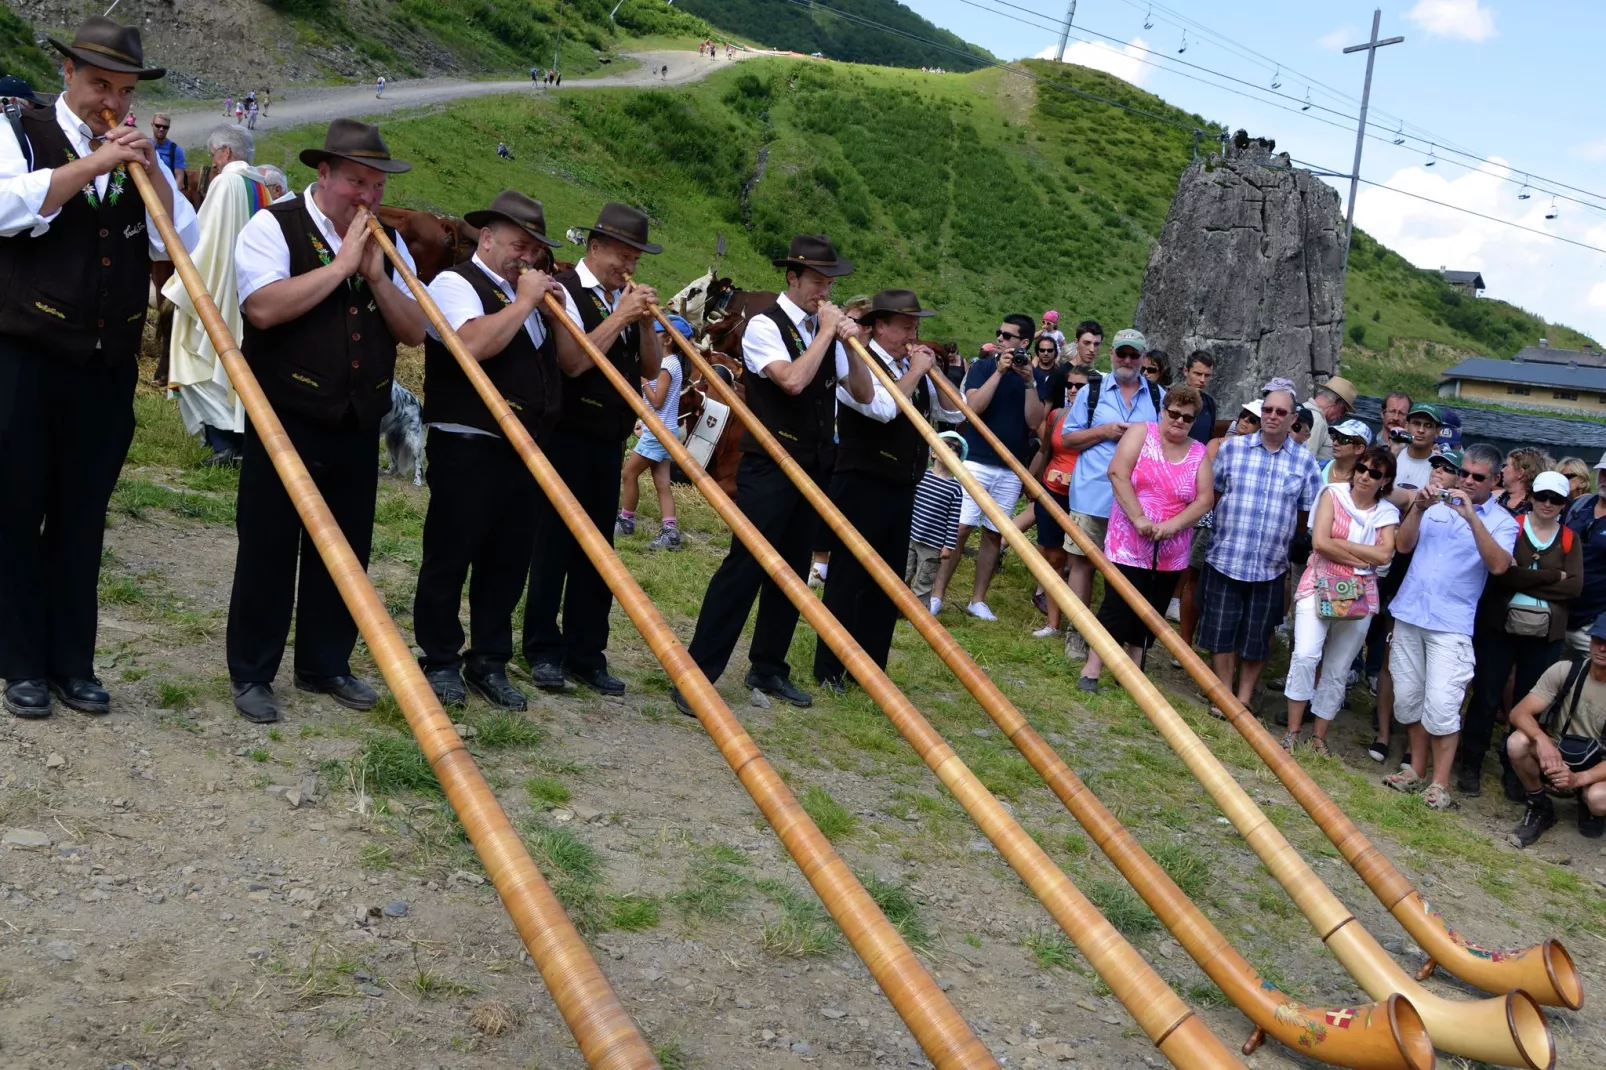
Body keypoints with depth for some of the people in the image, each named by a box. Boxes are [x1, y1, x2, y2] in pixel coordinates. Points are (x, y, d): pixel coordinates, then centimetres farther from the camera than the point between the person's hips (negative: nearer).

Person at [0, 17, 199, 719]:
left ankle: (73, 663, 17)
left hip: (109, 365, 3)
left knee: (82, 518, 8)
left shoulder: (140, 158, 13)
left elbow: (183, 245, 2)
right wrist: (93, 164, -18)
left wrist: (149, 171, -8)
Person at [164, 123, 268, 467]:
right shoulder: (261, 188, 10)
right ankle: (242, 438, 15)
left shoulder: (226, 183, -12)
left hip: (219, 293, -8)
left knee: (208, 361, -2)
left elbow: (208, 241, -17)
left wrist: (182, 289, -12)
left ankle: (223, 442, -9)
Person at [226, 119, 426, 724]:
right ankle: (251, 674, 14)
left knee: (347, 548, 10)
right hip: (285, 422, -5)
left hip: (358, 425, 5)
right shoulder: (275, 227, -5)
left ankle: (325, 665, 25)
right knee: (268, 544, 2)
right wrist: (340, 265, -17)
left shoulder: (388, 242, 11)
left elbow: (416, 330, 4)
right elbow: (263, 307, -22)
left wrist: (376, 275, -10)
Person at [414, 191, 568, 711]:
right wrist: (523, 302, -14)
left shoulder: (529, 293, 19)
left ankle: (489, 663, 20)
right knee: (450, 557, 1)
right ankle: (440, 662, 14)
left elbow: (576, 361, 16)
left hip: (524, 450, 8)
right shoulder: (455, 283, -5)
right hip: (467, 449, -7)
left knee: (510, 560, 10)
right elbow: (474, 343, -25)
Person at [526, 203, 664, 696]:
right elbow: (573, 361, -21)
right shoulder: (565, 290, -8)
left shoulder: (626, 299, 11)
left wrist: (645, 320, -5)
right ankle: (544, 651, 8)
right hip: (567, 435, -7)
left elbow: (651, 369, 10)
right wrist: (620, 316, -17)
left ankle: (585, 653, 15)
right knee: (554, 543, -1)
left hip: (610, 439, 7)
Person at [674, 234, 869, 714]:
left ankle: (768, 667, 23)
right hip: (768, 467, -7)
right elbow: (793, 380, -26)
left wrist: (851, 345, -5)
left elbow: (864, 395, 9)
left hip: (812, 468, 7)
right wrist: (826, 333, -15)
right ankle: (698, 672, -8)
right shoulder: (765, 325, -9)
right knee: (745, 565, -12)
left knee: (792, 569, 11)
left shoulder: (826, 330, 12)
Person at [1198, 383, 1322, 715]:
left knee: (1257, 637, 10)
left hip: (1270, 566, 1)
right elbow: (1212, 493, 6)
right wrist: (1231, 525, 0)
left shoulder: (1305, 461, 2)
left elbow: (1308, 514, 6)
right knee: (1221, 630, 6)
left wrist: (1280, 535, 2)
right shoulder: (1232, 448, 0)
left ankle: (1244, 699, 25)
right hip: (1225, 559, 0)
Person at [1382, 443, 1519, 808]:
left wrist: (1473, 517, -24)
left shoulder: (1501, 521, 0)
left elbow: (1499, 565, -18)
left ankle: (1440, 783, -1)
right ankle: (1417, 769, 23)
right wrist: (1418, 508, -13)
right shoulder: (1438, 503, 9)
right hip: (1409, 613, 4)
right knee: (1407, 697, 10)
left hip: (1451, 624, -4)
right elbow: (1404, 545, 2)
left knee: (1441, 704, -11)